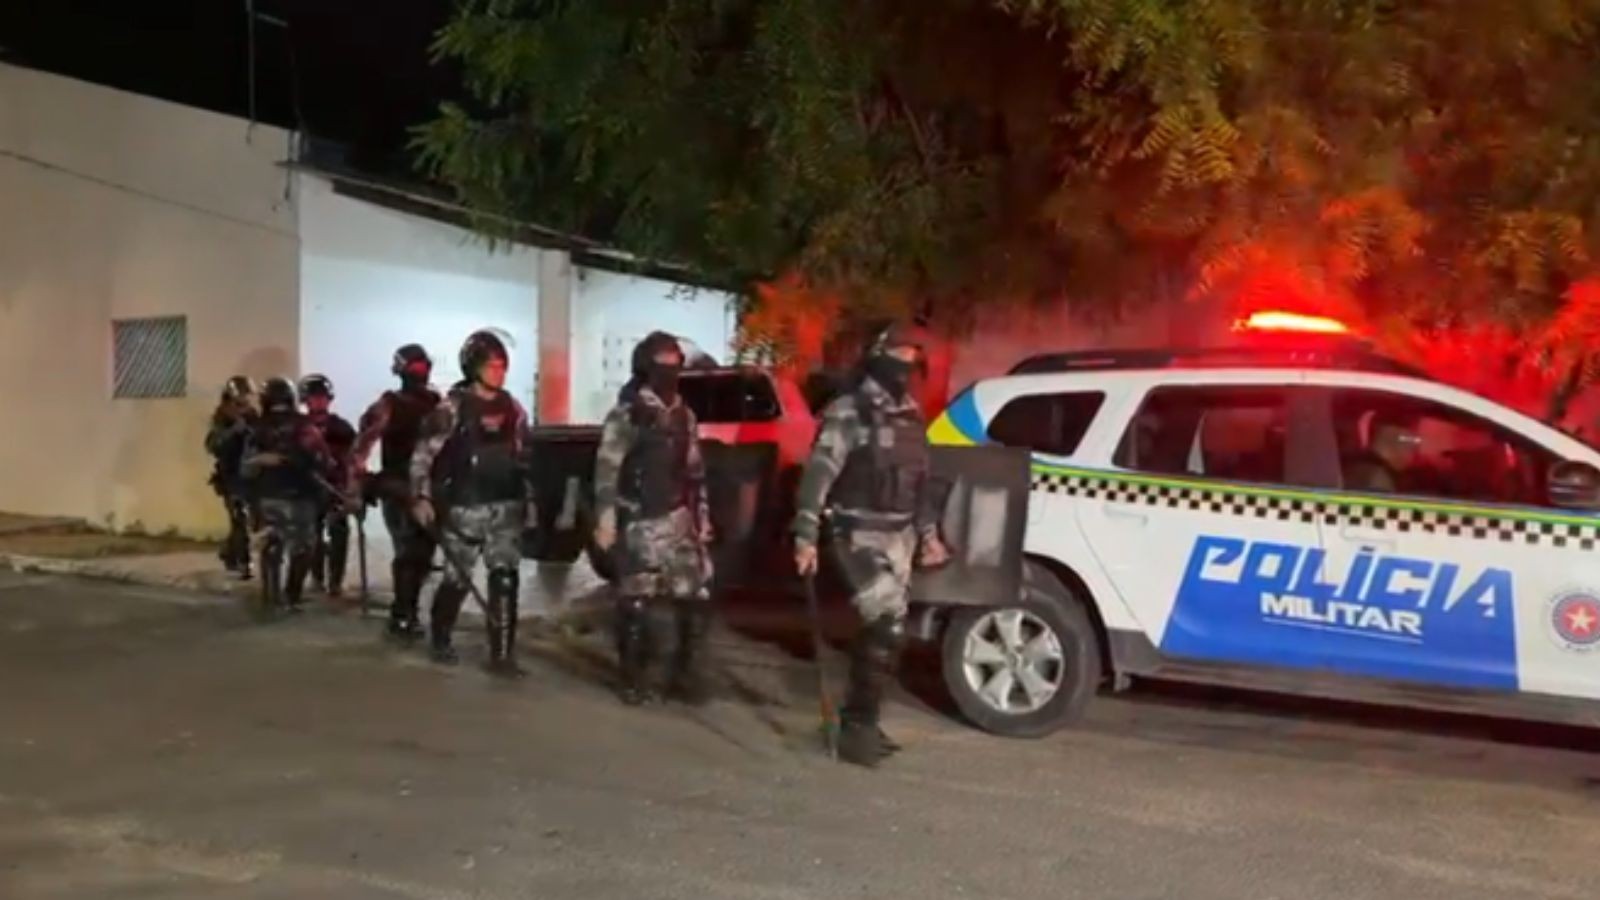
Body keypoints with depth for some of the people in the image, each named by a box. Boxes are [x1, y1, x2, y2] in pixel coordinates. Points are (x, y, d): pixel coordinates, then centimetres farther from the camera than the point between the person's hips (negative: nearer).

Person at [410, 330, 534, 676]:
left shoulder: (512, 407, 8)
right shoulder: (453, 407, -7)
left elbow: (523, 455, 16)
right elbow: (424, 454, -9)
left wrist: (529, 497, 14)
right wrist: (422, 496, -18)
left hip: (506, 506, 4)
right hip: (465, 507, -3)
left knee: (505, 577, -5)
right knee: (458, 579, 6)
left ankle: (502, 654, -1)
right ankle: (440, 638, 31)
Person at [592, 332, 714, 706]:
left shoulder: (684, 415, 14)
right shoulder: (626, 415, -6)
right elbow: (607, 470, -10)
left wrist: (702, 516, 15)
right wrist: (605, 520, -16)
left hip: (680, 520, 6)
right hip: (640, 522, -6)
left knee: (697, 595, 2)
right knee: (637, 601, 1)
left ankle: (686, 676, 15)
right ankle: (633, 679, 15)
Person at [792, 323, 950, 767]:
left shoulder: (911, 415, 13)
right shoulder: (849, 412, -11)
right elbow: (817, 475, -16)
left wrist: (929, 534, 20)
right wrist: (806, 537, -22)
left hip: (900, 538, 8)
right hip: (860, 536, -8)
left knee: (881, 629, 12)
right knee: (887, 627, -17)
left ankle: (858, 720, 24)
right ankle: (859, 724, -6)